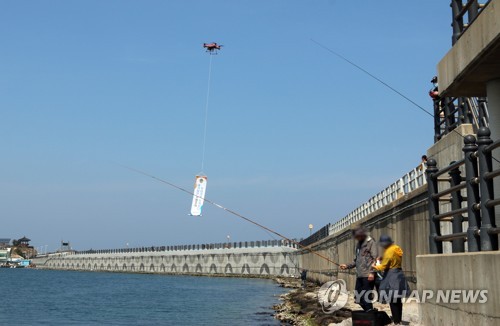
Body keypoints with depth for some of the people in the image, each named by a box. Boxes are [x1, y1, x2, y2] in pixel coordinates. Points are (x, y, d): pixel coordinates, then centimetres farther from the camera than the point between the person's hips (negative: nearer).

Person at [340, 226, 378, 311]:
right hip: (359, 275, 8)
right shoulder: (358, 244, 20)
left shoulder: (371, 242, -3)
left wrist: (372, 272, -19)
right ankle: (369, 311, 19)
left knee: (366, 297, -7)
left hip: (368, 275, -8)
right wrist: (347, 266, 11)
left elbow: (375, 258, -11)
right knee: (358, 296, 7)